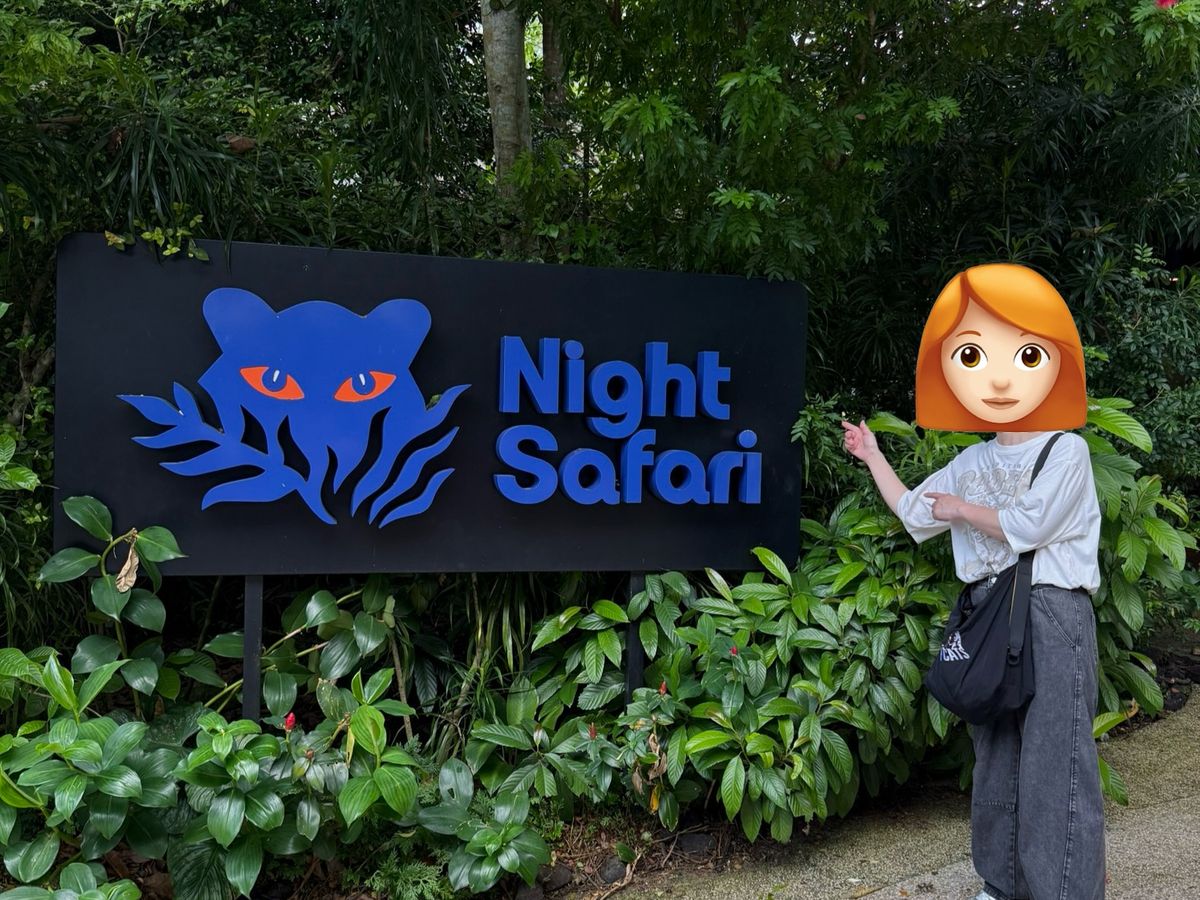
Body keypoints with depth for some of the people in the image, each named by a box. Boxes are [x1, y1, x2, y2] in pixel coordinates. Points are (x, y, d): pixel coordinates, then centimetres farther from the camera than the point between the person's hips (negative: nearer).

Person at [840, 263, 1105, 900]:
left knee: (1053, 759, -6)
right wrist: (873, 457, 22)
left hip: (1053, 615, -6)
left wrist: (962, 509, -3)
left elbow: (1027, 525, -18)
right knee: (995, 755, 13)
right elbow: (913, 514, 21)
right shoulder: (969, 464, 11)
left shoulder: (1066, 450, -7)